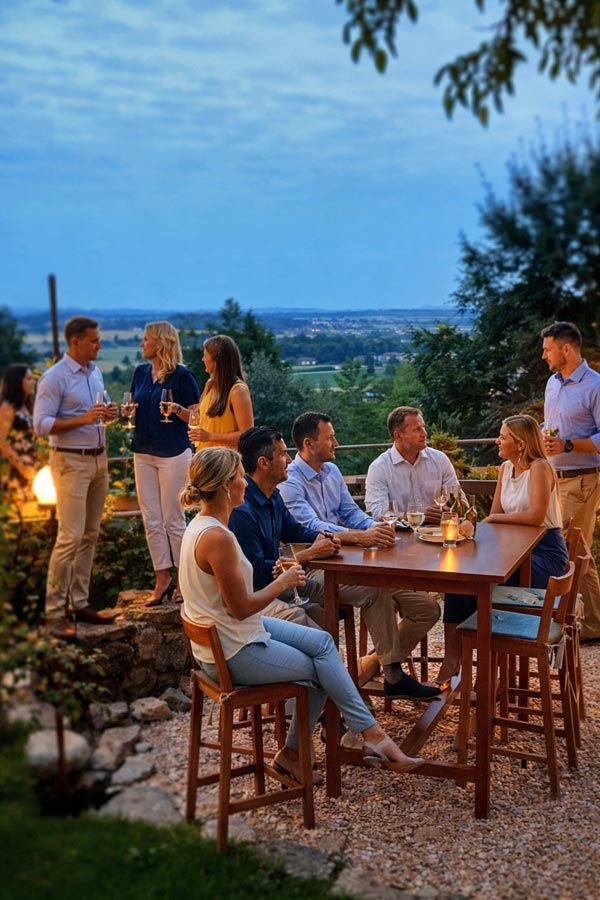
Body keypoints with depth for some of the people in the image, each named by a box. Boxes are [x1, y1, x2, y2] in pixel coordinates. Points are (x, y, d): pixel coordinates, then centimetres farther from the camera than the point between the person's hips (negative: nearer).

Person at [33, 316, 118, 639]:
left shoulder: (95, 372, 12)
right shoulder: (55, 378, -12)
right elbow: (41, 425, -16)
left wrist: (106, 415, 0)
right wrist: (83, 419, -25)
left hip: (98, 459, 8)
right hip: (71, 461, -8)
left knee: (90, 535, 9)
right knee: (70, 537, -11)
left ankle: (80, 602, 17)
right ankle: (54, 612, -4)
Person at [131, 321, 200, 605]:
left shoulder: (181, 375, -8)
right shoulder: (141, 373, 10)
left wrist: (178, 410, -25)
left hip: (173, 454, -6)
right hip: (144, 453, 6)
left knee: (173, 520, 0)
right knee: (151, 521, 7)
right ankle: (162, 578, 16)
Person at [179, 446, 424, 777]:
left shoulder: (201, 525, 5)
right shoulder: (217, 537, -27)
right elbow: (241, 608, -24)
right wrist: (282, 582, -11)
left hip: (224, 637, 9)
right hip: (234, 654, -9)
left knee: (322, 642, 9)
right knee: (321, 669, 4)